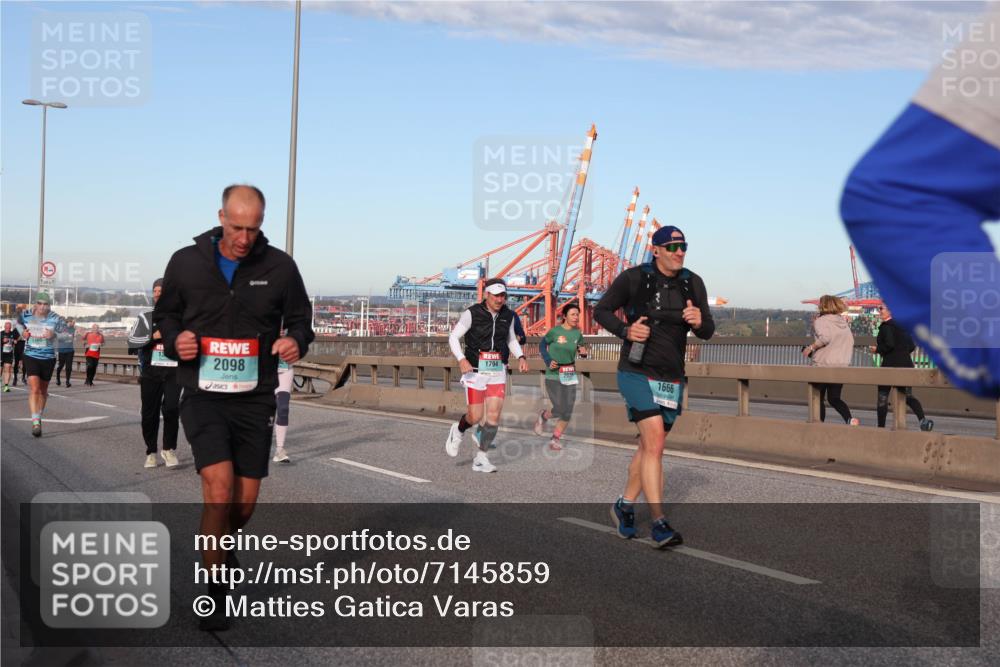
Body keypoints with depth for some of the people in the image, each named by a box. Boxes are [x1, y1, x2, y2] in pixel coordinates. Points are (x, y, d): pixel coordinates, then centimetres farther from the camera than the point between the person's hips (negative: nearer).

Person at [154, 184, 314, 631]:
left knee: (245, 501, 8)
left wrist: (296, 341, -13)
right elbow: (164, 313, 13)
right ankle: (214, 591, -2)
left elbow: (300, 320, 10)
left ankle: (221, 545, 43)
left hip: (255, 398, 2)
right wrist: (175, 340, -9)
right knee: (219, 487, -18)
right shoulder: (186, 262, -1)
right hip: (203, 396, -2)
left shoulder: (279, 266, -2)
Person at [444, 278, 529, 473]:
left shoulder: (507, 315, 4)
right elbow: (453, 337, -5)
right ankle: (458, 431, 31)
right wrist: (461, 360, -20)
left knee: (494, 415, -5)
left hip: (497, 370, 4)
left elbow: (511, 340, 20)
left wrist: (521, 357, 3)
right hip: (475, 369, -4)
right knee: (476, 417, -4)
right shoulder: (472, 313, -9)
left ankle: (481, 459, 6)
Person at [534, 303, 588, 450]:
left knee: (568, 411, 1)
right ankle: (543, 416, 22)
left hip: (570, 376, 5)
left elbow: (581, 348, 15)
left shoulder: (578, 333, 1)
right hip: (553, 376, -5)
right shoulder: (555, 331, -10)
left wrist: (583, 352, -8)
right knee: (559, 410, -11)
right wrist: (548, 361, -10)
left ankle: (556, 439, 17)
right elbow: (542, 345, 3)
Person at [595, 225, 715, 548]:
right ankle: (659, 524, -18)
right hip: (637, 372, -5)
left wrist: (700, 321, -15)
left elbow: (708, 332, 8)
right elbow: (601, 310, 3)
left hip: (671, 378, 5)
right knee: (655, 442, -18)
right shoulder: (633, 278, -7)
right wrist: (626, 330, -15)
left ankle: (625, 505, 33)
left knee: (649, 447, 13)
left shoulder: (693, 283, 5)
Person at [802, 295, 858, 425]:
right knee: (834, 398, 8)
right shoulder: (844, 322, 13)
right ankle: (850, 419, -16)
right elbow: (851, 342, 14)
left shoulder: (820, 321, -7)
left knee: (818, 398, 9)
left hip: (823, 364, -6)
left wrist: (811, 347, -14)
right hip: (842, 365, 6)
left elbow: (825, 337, -24)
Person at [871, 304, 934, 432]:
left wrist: (877, 349, -6)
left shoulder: (886, 326, -10)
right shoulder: (902, 325, 14)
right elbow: (912, 346, 15)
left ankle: (881, 426, 9)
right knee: (908, 395, 7)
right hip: (906, 364, 7)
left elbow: (889, 344, -22)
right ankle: (923, 419, -16)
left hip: (891, 365, -7)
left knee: (882, 396, 5)